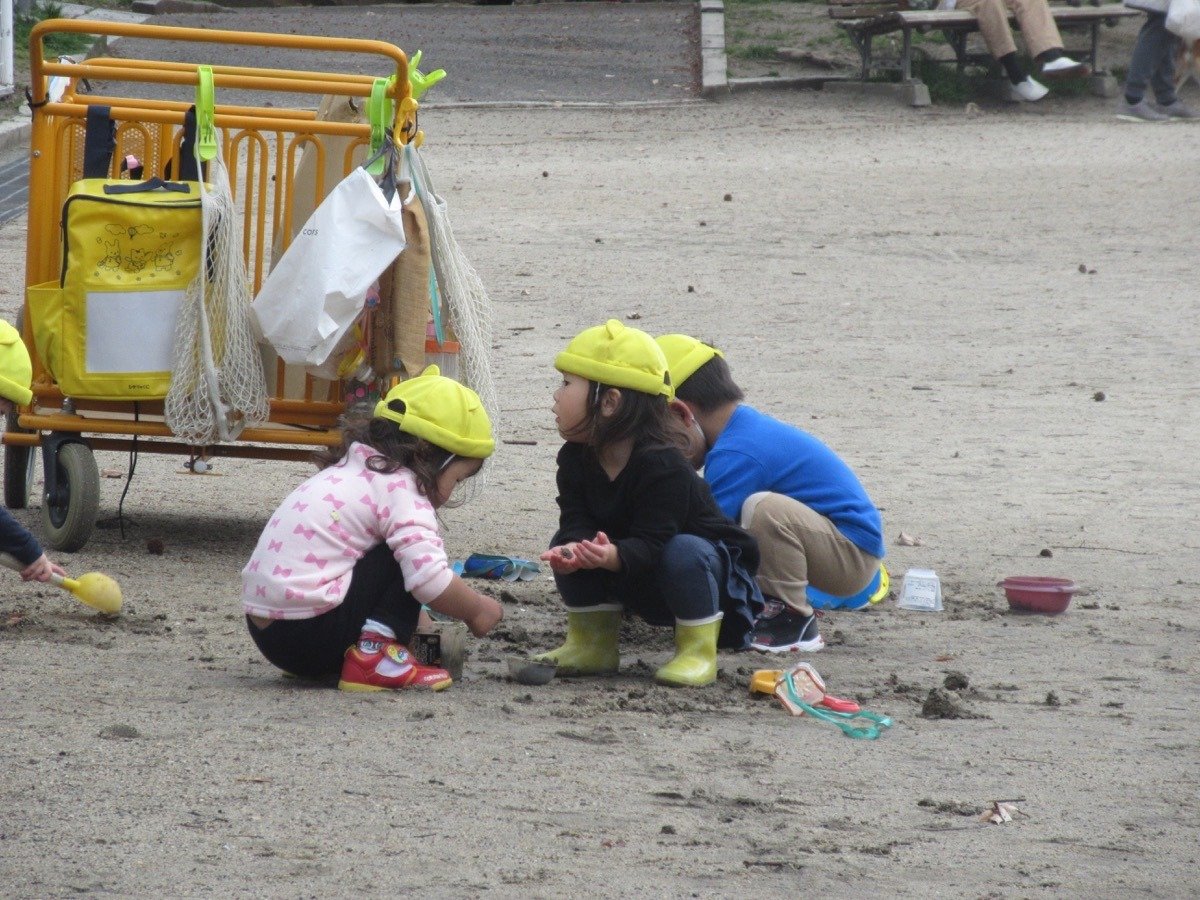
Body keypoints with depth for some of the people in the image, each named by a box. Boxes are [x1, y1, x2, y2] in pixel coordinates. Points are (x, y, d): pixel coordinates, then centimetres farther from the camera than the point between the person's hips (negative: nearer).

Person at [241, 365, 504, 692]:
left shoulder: (350, 470, 20)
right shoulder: (400, 489, -9)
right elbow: (431, 580, -18)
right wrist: (477, 610, -1)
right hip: (311, 633, -10)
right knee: (406, 554, -4)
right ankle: (374, 657, -13)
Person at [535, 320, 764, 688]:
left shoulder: (662, 464, -30)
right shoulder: (576, 460, -8)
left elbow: (652, 541, -37)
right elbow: (576, 521, -20)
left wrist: (612, 556, -59)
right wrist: (574, 551, -45)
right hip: (638, 587, 7)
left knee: (683, 552, -39)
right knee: (564, 544, -12)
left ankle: (698, 652, -21)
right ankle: (592, 645, -1)